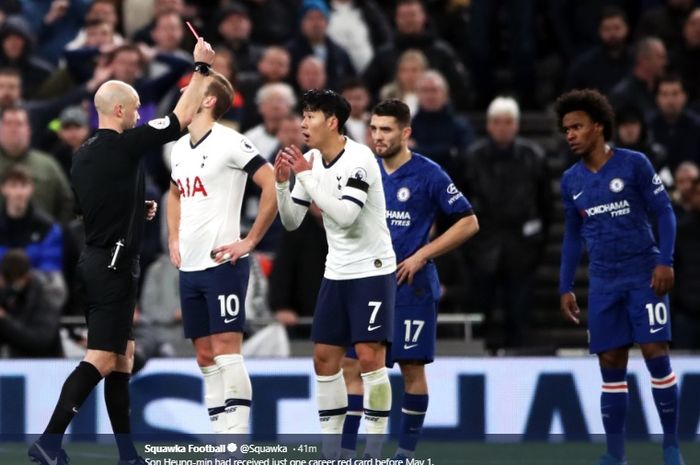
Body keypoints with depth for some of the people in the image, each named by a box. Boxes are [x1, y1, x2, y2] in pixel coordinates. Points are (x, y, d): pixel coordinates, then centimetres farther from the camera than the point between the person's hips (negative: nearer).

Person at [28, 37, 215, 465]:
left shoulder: (85, 155, 11)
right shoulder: (123, 145, -13)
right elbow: (183, 118, -8)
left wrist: (137, 210, 20)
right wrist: (202, 67, 0)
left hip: (97, 259, 9)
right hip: (114, 264, -9)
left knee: (123, 357, 12)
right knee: (101, 359, -11)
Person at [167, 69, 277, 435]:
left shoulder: (229, 142, -10)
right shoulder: (180, 147, 15)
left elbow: (273, 186, -15)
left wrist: (250, 241, -14)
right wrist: (174, 239, 19)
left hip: (223, 264, -8)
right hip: (189, 267, 8)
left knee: (226, 349, -12)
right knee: (205, 356, 7)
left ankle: (237, 435, -13)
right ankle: (220, 436, 10)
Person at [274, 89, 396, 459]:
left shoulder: (359, 158, -17)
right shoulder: (311, 161, 4)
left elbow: (345, 215, -28)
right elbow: (291, 222, 7)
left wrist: (306, 176, -26)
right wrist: (282, 182, -9)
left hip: (372, 269, -7)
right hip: (336, 272, 7)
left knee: (370, 356, -12)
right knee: (324, 357, 5)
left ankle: (375, 451, -6)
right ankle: (330, 449, 12)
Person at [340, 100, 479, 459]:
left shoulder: (428, 174, -7)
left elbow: (469, 223, -4)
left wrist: (422, 255, -10)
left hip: (411, 287, -5)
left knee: (412, 368, 0)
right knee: (351, 363, -1)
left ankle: (407, 450, 10)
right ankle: (346, 450, 3)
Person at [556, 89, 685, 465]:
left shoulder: (634, 164, -5)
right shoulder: (571, 180, 9)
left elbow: (664, 213, -4)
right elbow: (573, 236, 17)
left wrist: (665, 261, -14)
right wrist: (565, 287, 14)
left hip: (644, 275, -4)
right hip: (603, 283, 4)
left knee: (656, 355, -9)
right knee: (611, 366, 2)